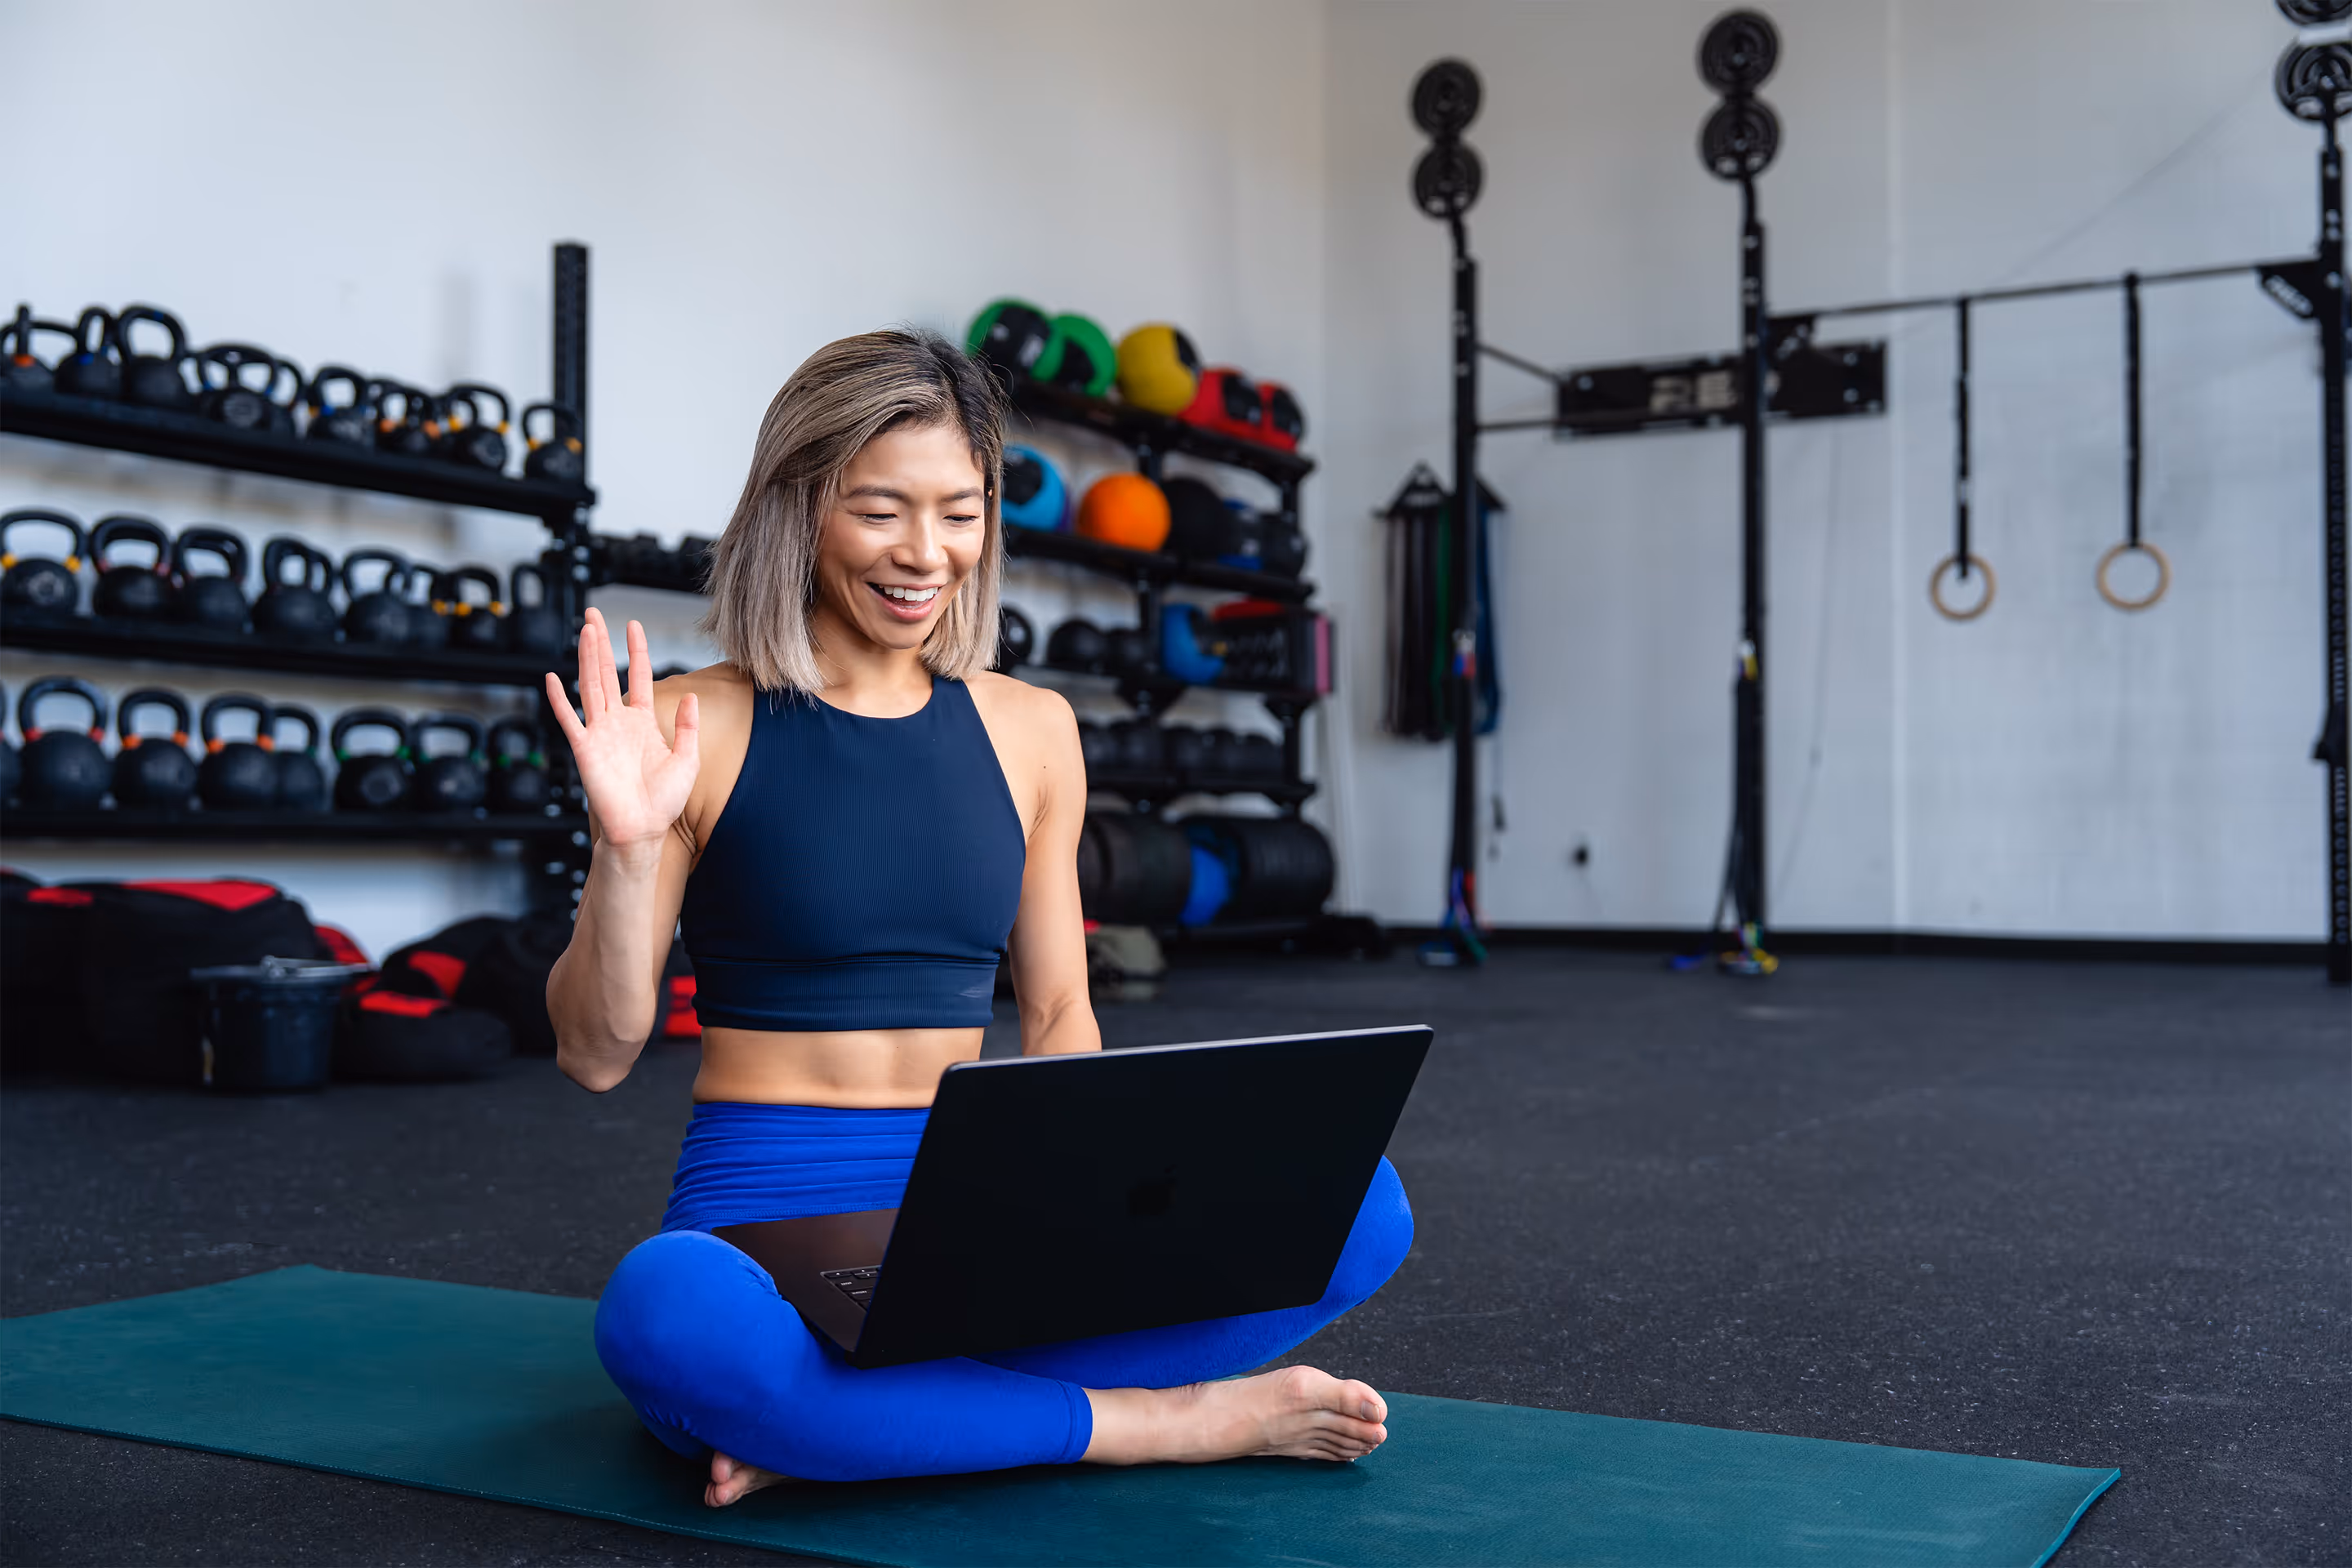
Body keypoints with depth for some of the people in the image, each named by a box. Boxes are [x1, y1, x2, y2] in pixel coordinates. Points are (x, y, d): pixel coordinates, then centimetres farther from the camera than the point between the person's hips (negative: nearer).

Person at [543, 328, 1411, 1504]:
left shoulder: (1030, 730, 9)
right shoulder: (697, 730, -3)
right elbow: (595, 1054, -2)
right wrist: (628, 848, -19)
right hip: (763, 1219, -4)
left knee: (1357, 1204, -17)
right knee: (665, 1312, -40)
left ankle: (842, 1428, -19)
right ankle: (1156, 1421, -20)